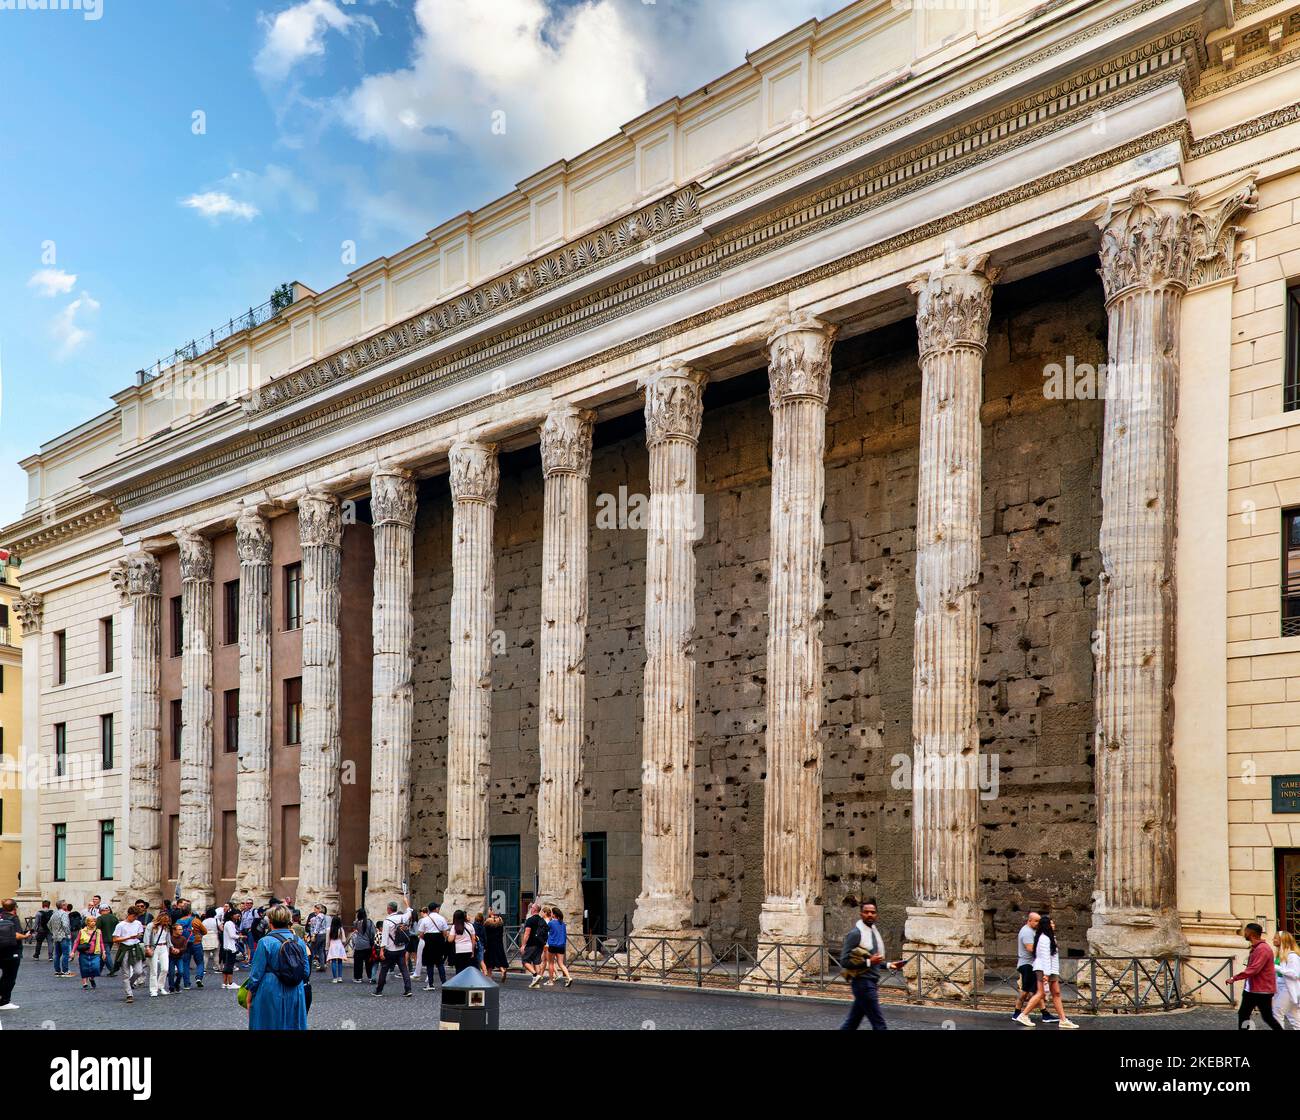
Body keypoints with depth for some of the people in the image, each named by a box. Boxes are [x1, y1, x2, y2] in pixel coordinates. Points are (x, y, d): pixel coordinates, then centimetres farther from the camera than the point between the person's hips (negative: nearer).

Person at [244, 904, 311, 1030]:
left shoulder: (265, 942, -12)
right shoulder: (300, 942, 1)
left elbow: (256, 973, -8)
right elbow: (306, 973, 5)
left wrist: (249, 995, 4)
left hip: (271, 994, -4)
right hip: (296, 996, 4)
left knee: (269, 1025, 7)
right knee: (293, 1025, 13)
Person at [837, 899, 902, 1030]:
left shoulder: (874, 931, 13)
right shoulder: (855, 934, -14)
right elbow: (844, 961, -19)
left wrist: (888, 964, 10)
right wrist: (869, 962, -22)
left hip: (872, 983, 9)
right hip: (863, 982, -9)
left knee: (852, 1022, 13)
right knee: (879, 1024, -7)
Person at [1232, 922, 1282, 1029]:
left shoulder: (1262, 949, -20)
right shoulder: (1255, 948, 11)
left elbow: (1253, 969, -27)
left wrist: (1234, 978, -24)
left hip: (1263, 990, -10)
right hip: (1252, 990, 10)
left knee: (1268, 1017, -1)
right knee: (1242, 1014, 8)